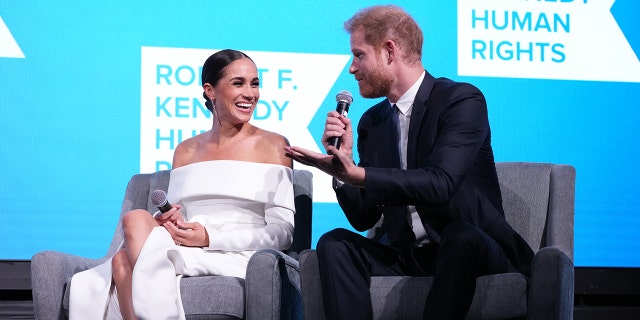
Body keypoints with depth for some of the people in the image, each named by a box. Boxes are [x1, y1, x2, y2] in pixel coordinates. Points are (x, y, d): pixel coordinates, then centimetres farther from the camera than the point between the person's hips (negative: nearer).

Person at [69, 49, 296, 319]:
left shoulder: (273, 145, 6)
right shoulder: (186, 151, 21)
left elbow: (283, 231, -2)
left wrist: (210, 237, -13)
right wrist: (165, 222, -6)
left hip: (235, 257, -4)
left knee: (135, 220, -26)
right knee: (123, 261, -30)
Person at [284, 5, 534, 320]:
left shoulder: (463, 100, -9)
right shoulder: (372, 122, 11)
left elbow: (439, 183, -25)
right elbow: (364, 218, 10)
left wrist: (356, 173, -32)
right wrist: (342, 160, -6)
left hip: (473, 249, -5)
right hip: (406, 256, 5)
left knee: (461, 235, -37)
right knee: (334, 243, -19)